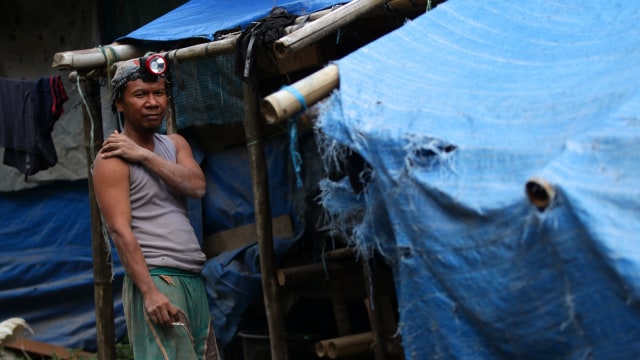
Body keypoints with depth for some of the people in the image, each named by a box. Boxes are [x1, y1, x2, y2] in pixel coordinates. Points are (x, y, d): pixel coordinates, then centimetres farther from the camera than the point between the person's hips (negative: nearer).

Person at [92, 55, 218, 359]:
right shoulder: (113, 159, -5)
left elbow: (197, 186, -1)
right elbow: (120, 230, -14)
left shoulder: (175, 144, 18)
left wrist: (144, 155, -8)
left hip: (193, 278, 7)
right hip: (154, 277, -7)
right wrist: (150, 292, -23)